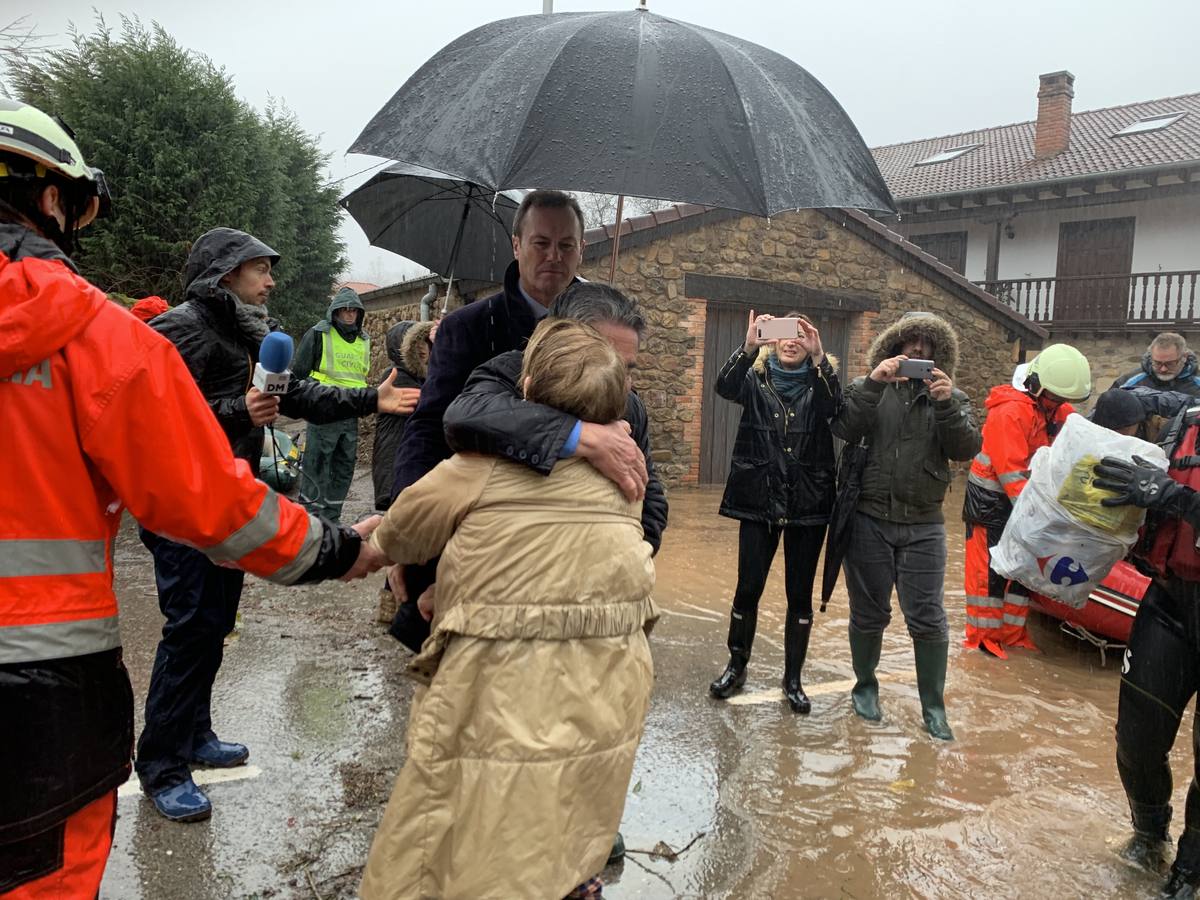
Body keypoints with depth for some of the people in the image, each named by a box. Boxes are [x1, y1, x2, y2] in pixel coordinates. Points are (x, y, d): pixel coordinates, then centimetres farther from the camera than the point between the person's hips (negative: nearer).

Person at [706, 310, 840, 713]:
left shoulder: (819, 382, 5)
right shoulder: (756, 379, 5)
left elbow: (836, 405, -18)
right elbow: (724, 386, -17)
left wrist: (818, 356, -32)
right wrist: (748, 347, -32)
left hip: (808, 502, 0)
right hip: (759, 500, 0)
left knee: (800, 594, 6)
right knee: (748, 588, 3)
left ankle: (793, 678, 20)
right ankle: (736, 666, 23)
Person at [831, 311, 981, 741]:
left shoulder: (950, 396, 6)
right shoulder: (868, 388, 3)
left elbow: (966, 449, -7)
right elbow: (845, 429, -14)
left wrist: (946, 405, -22)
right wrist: (873, 385, -23)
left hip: (923, 526, 1)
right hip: (869, 520, 0)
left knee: (928, 618, 3)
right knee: (869, 613, 11)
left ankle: (933, 706, 17)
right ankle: (865, 686, 31)